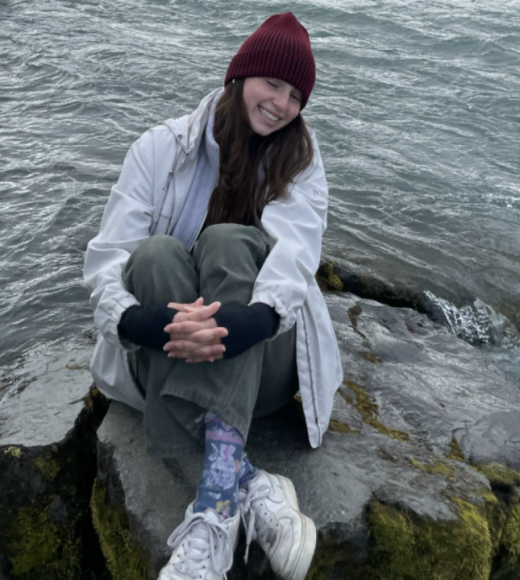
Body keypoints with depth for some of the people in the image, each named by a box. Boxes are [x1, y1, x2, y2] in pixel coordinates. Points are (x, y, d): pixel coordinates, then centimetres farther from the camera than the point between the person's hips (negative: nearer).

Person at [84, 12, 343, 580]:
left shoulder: (299, 161, 1)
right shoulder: (162, 147, 0)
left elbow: (292, 260, -19)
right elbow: (106, 259, -11)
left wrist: (244, 321, -41)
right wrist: (138, 320, -34)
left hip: (261, 363, 0)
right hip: (167, 358, 1)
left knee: (229, 242, -27)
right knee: (156, 253, -27)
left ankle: (215, 500, -43)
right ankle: (246, 483, -38)